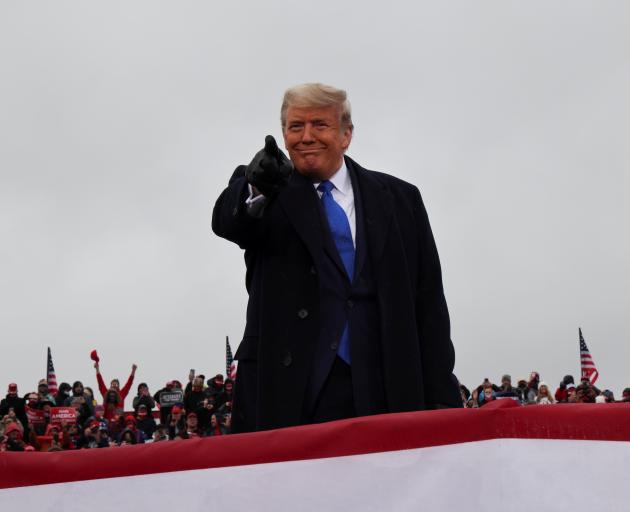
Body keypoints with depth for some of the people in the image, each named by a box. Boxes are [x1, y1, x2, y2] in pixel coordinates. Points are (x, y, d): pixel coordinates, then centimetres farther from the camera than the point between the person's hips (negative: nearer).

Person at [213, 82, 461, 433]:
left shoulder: (399, 199, 14)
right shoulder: (269, 194, 10)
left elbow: (428, 304, 11)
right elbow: (228, 221, -14)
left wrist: (440, 398, 4)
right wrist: (256, 190, -38)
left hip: (382, 397, 2)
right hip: (286, 396, -1)